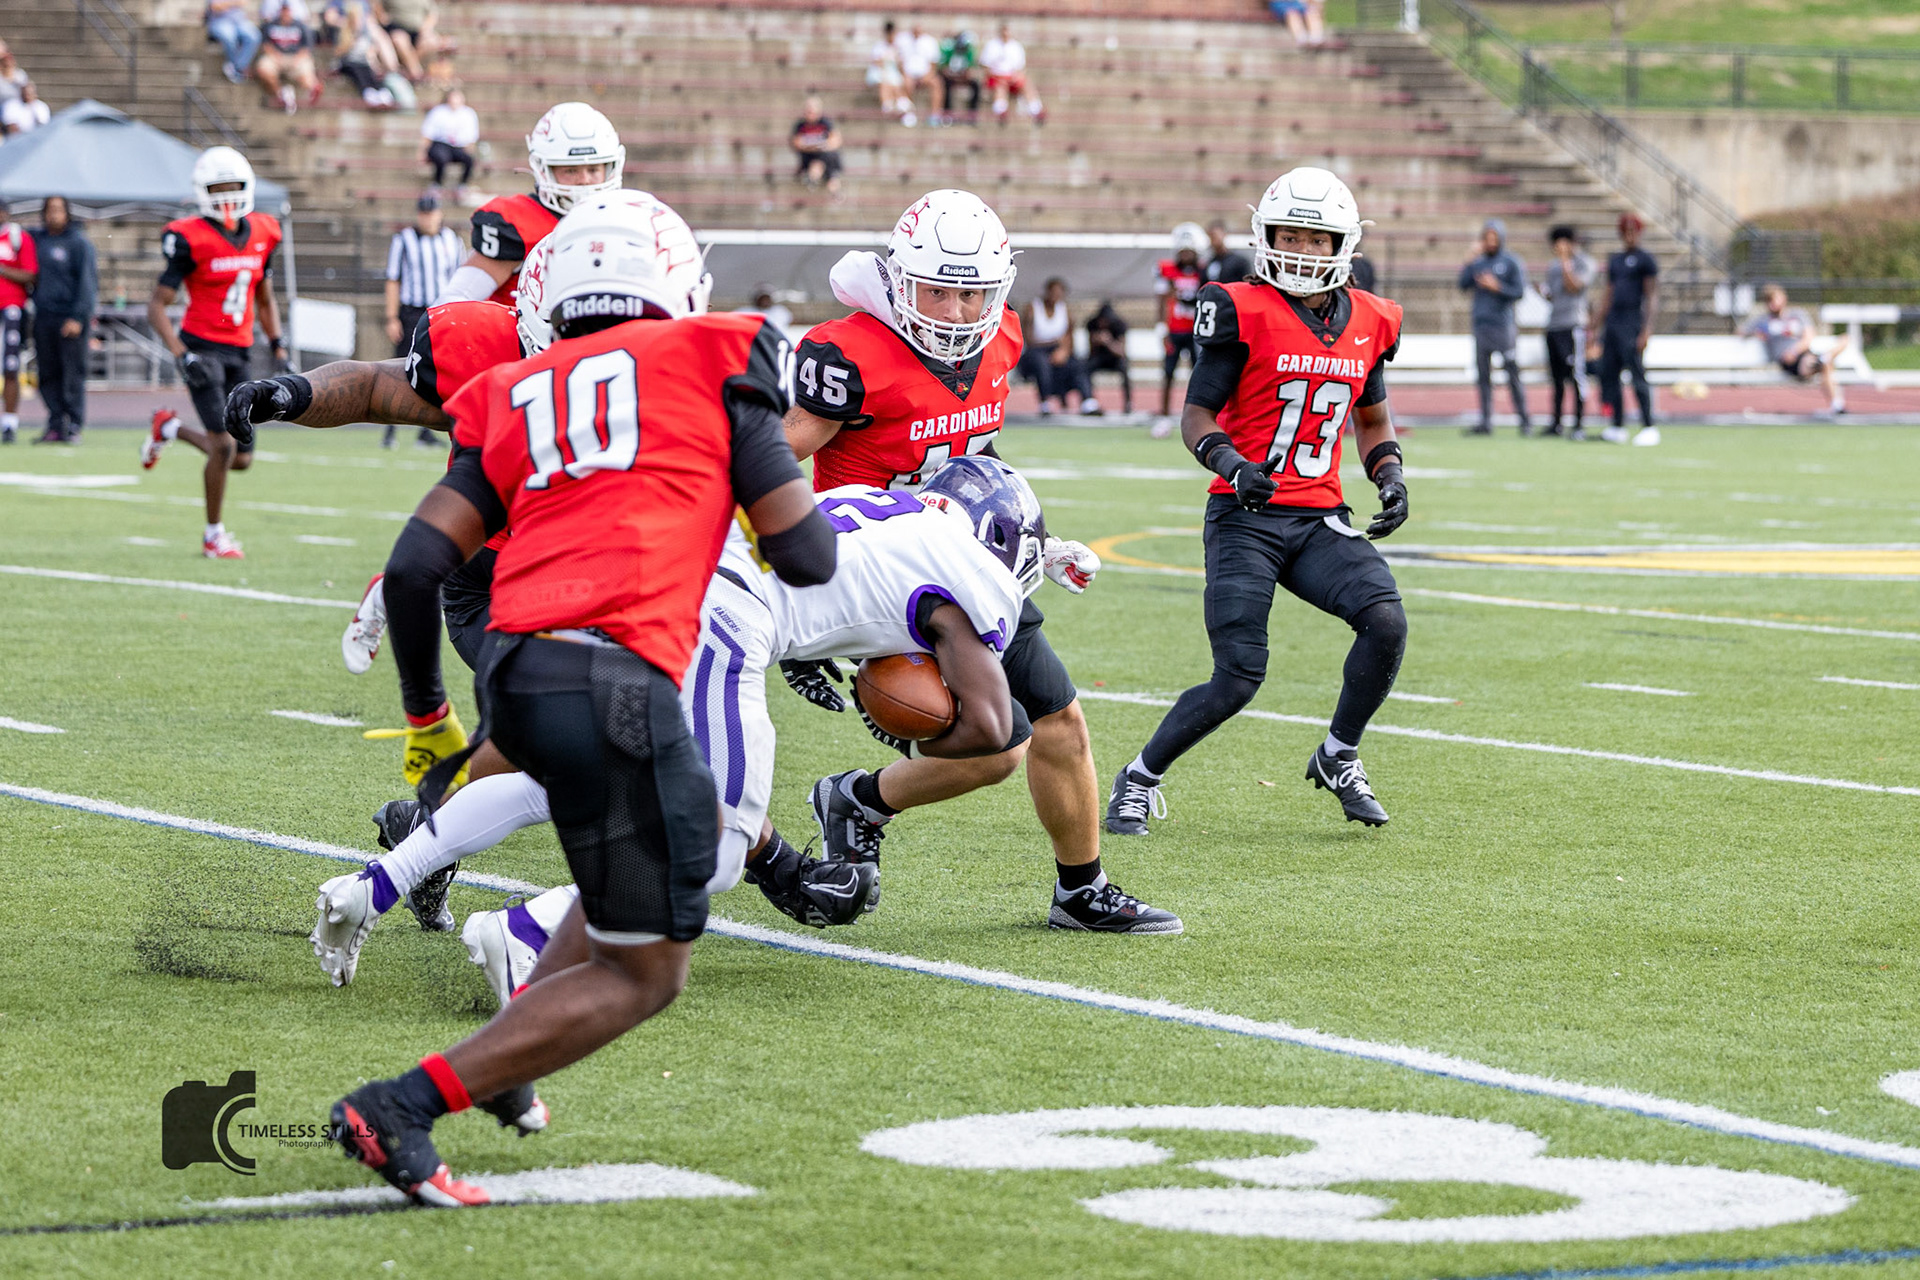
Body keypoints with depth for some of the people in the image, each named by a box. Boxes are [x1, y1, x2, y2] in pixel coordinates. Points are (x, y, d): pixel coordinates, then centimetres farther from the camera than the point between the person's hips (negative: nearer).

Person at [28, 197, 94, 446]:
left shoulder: (79, 243, -4)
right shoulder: (37, 239, 11)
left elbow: (87, 282, -7)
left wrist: (78, 317, -12)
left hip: (70, 317, -5)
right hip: (43, 318, 5)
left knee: (72, 374, -5)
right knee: (48, 374, 5)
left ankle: (74, 425, 0)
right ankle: (55, 423, 11)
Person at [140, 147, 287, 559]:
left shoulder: (262, 234, 7)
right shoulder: (192, 239, -11)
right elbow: (157, 306, -9)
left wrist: (279, 349, 10)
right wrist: (182, 356, -20)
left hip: (239, 354, 6)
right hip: (203, 349, -6)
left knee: (241, 459, 7)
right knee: (224, 447, -15)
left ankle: (169, 427, 33)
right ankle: (213, 536, 2)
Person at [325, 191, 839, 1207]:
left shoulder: (517, 397, 19)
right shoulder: (710, 364, 9)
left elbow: (414, 567, 10)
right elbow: (807, 557, 8)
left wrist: (425, 716, 23)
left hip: (512, 667, 7)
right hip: (613, 677, -7)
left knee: (677, 843, 31)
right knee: (643, 972, 3)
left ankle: (506, 1052, 21)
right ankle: (400, 1110, -8)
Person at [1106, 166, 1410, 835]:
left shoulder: (1368, 323, 10)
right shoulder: (1247, 314, -6)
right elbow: (1196, 415, -4)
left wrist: (1390, 474, 6)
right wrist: (1230, 463, -23)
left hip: (1319, 521, 4)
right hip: (1246, 517, -4)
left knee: (1386, 622, -20)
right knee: (1238, 678, -13)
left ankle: (1337, 758, 5)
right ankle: (1140, 779, 11)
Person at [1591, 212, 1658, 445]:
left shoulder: (1645, 260, -3)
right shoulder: (1614, 260, 19)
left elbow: (1652, 296, -8)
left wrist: (1646, 329, -18)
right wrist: (1595, 330, 20)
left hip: (1632, 324, -8)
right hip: (1611, 324, 8)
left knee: (1637, 375, -11)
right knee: (1608, 375, 6)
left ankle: (1649, 428, -9)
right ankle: (1618, 428, 11)